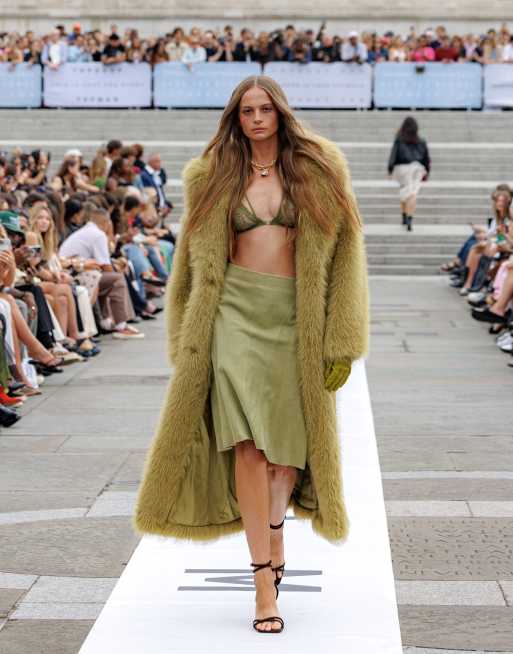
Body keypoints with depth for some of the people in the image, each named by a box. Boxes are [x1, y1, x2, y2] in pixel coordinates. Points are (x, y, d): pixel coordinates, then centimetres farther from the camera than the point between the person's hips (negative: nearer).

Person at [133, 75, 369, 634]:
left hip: (296, 317, 0)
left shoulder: (317, 170, 5)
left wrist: (342, 341, -5)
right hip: (236, 311, 0)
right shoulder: (215, 178, 10)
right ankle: (264, 579, -12)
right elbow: (196, 262, 15)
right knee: (247, 440, -12)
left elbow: (344, 254, 2)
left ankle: (274, 530, 31)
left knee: (287, 440, 3)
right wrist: (188, 341, 10)